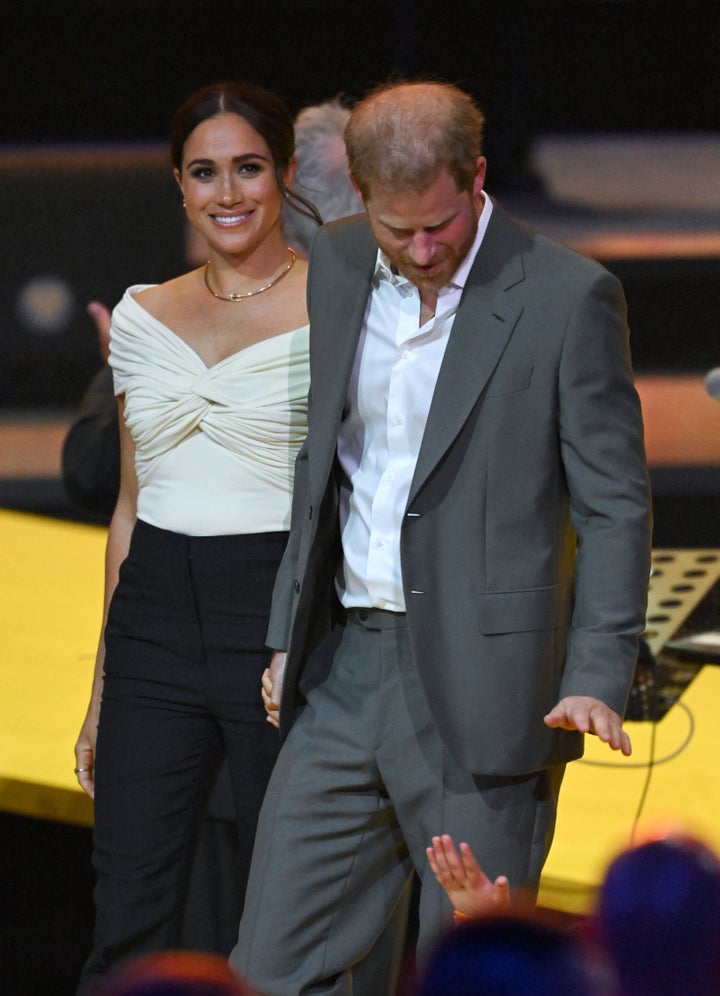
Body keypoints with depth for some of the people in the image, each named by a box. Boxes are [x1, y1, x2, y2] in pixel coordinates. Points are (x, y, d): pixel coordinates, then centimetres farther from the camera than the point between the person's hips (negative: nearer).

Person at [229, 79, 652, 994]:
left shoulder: (566, 298, -9)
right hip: (343, 671, 6)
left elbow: (614, 506, -7)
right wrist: (289, 633, 17)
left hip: (479, 696, -5)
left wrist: (597, 677, -17)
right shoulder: (335, 266, 8)